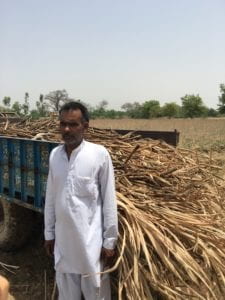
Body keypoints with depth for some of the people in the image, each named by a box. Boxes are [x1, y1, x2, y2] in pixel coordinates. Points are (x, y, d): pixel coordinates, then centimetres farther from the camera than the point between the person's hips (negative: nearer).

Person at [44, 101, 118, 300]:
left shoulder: (99, 154, -13)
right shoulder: (55, 154, 1)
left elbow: (109, 200, -10)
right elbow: (51, 198, 8)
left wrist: (110, 240, -8)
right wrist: (49, 233, 11)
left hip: (91, 238, -4)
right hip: (62, 238, 4)